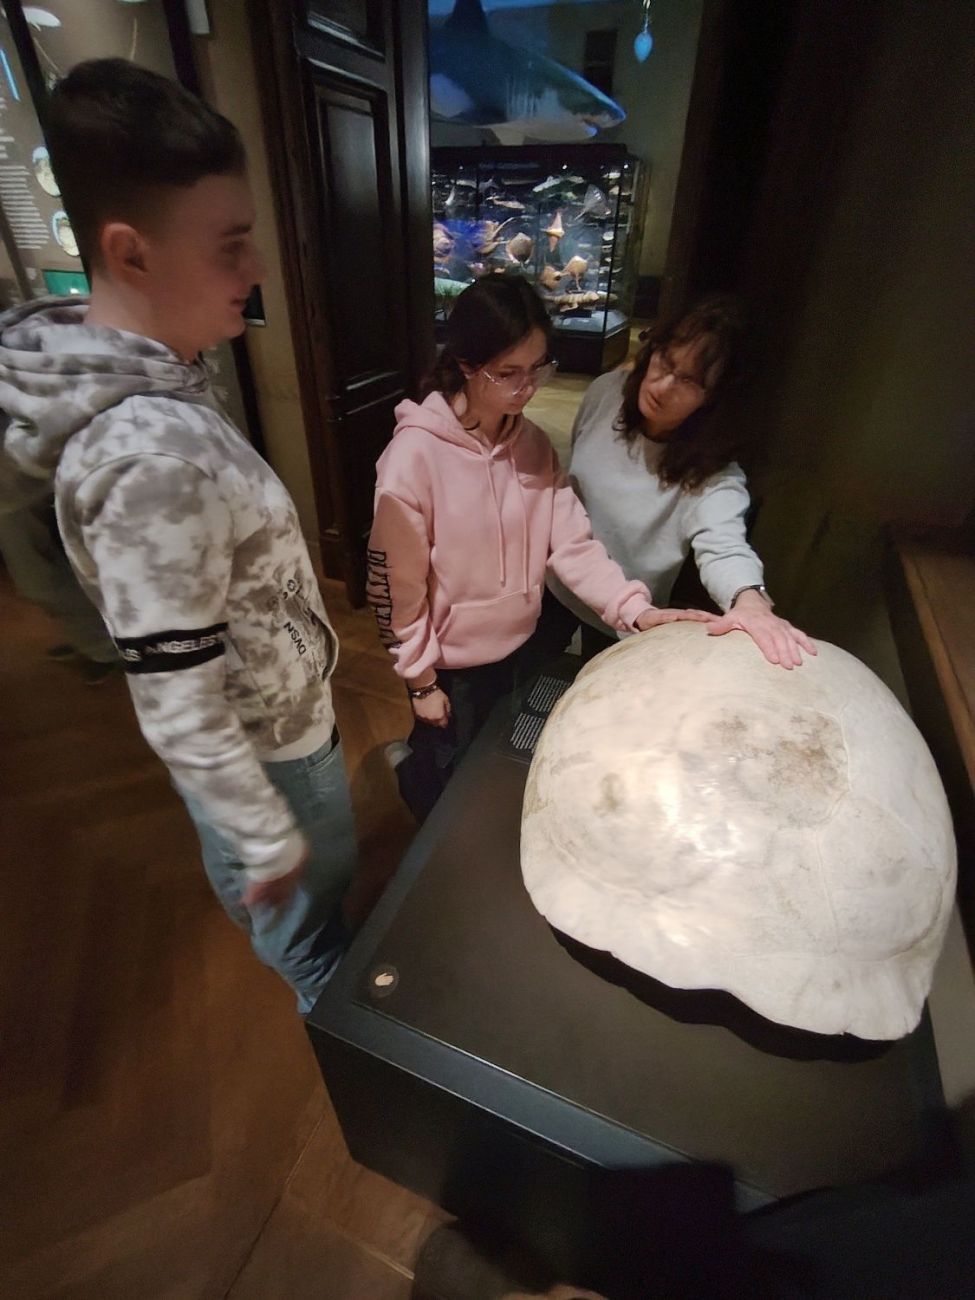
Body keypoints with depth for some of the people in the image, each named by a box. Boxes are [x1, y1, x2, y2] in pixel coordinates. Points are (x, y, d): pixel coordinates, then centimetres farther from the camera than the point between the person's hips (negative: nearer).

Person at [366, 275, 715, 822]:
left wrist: (635, 608, -26)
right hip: (454, 662, -5)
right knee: (450, 779, 21)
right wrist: (421, 680, -10)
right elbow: (396, 585, -18)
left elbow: (571, 541, -11)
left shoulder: (533, 443, -5)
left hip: (521, 644, 5)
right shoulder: (414, 456, -24)